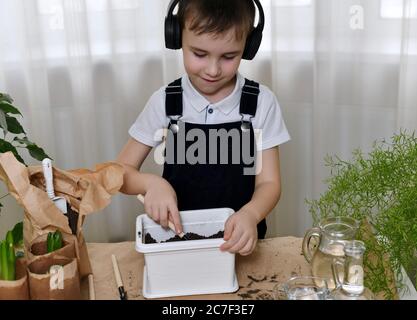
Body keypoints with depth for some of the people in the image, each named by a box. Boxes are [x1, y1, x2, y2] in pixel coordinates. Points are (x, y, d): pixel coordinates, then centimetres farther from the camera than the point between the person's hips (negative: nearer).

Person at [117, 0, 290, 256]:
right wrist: (152, 183, -21)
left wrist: (250, 215, -26)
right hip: (177, 235, -2)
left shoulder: (261, 102, -5)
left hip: (239, 239, 3)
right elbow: (122, 171, 1)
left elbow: (269, 183, -4)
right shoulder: (165, 102, -3)